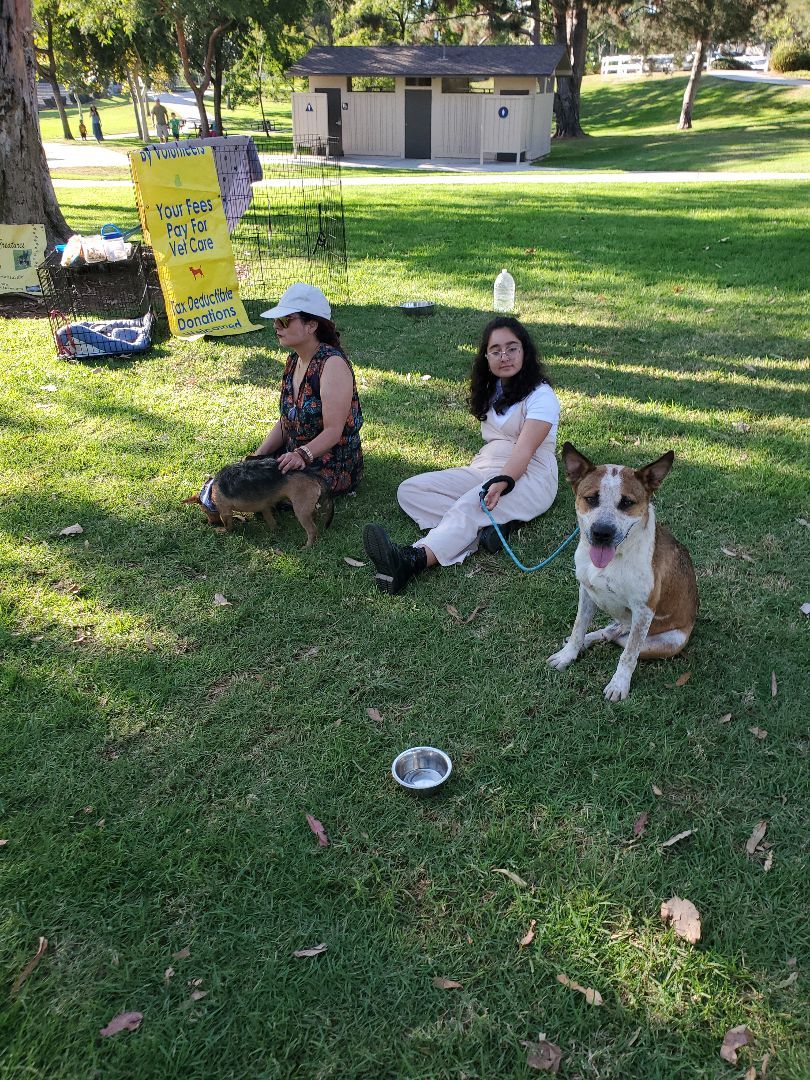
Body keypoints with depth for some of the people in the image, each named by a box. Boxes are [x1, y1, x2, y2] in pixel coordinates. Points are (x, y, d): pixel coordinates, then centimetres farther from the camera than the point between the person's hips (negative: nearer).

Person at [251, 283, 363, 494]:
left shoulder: (333, 364, -20)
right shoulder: (294, 360, 7)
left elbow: (333, 431, -24)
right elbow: (285, 422, 10)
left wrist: (302, 454, -40)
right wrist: (258, 455, -1)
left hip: (334, 467, -8)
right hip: (294, 456, 8)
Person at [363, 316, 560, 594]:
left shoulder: (541, 396, -8)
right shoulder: (492, 389, 18)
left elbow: (525, 449, -22)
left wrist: (502, 482, -40)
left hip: (529, 475, -8)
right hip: (485, 468, 8)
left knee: (469, 506, -39)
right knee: (409, 490, -13)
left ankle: (413, 560, -65)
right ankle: (489, 524, -33)